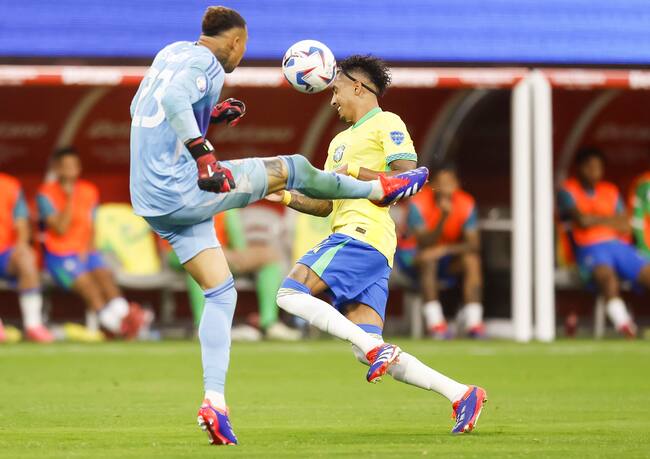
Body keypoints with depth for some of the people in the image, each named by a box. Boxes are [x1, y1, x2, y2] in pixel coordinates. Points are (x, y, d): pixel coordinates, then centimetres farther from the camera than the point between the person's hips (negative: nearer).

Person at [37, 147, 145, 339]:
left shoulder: (89, 192, 12)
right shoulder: (46, 194, -3)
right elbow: (60, 229, -12)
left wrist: (86, 249, -2)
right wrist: (70, 199, -15)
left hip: (85, 251, 4)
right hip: (59, 255, -4)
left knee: (104, 275, -27)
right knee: (87, 283, -29)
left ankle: (123, 315, -47)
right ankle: (112, 324, -41)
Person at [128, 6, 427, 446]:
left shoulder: (171, 53, 15)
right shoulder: (204, 62, -11)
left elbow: (139, 108, 27)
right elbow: (174, 98, -30)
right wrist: (203, 154, -36)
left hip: (153, 203, 9)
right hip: (184, 190, -9)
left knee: (221, 292, 11)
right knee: (293, 168, 5)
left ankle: (215, 402, 1)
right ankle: (379, 189, 29)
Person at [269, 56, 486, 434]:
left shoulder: (386, 124, 2)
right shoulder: (341, 140, 29)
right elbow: (324, 205, 28)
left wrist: (354, 171, -10)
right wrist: (285, 195, 14)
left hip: (363, 235, -9)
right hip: (348, 237, 9)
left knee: (291, 294, -19)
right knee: (370, 354, -3)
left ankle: (373, 346, -23)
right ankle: (461, 394, -7)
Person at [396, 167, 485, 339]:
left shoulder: (466, 204, -11)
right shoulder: (418, 203, -22)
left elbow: (473, 244, -16)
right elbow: (424, 244, -29)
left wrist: (446, 249, -32)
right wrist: (443, 218, -42)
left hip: (446, 255, 4)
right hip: (412, 253, -3)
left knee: (472, 259, -24)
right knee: (427, 257, -36)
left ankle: (473, 321, -27)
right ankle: (434, 321, -37)